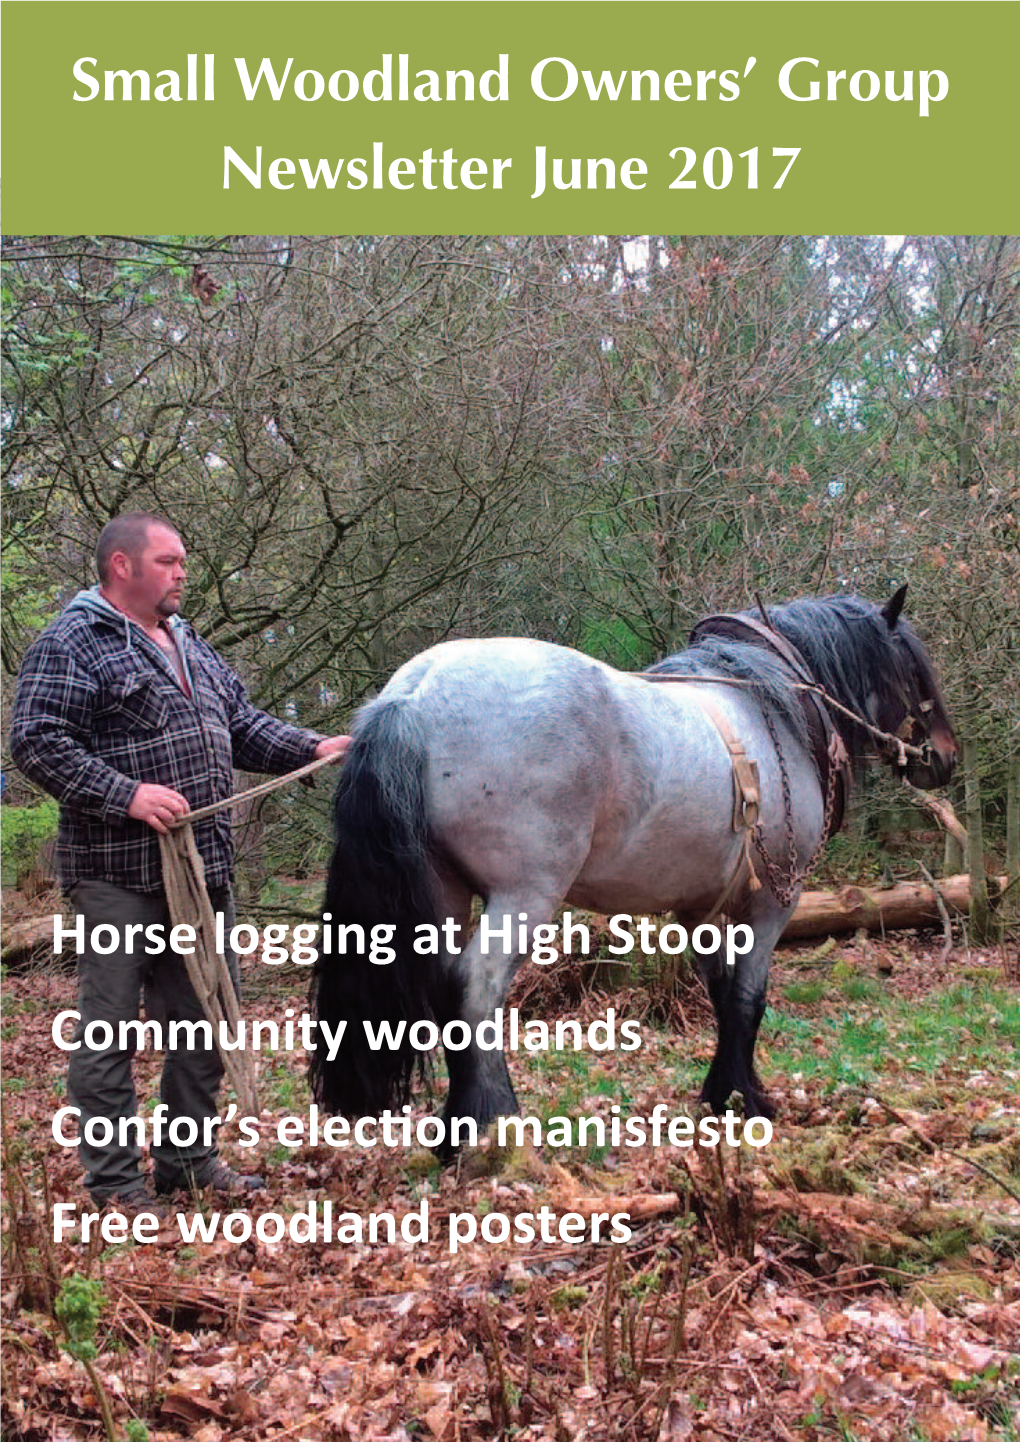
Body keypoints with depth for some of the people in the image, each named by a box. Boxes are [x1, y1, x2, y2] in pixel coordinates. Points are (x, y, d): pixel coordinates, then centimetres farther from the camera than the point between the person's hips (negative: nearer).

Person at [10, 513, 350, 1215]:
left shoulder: (188, 644, 19)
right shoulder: (72, 645, -9)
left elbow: (243, 726, 22)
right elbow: (38, 742, -17)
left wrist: (312, 749, 7)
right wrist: (127, 794, -25)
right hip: (119, 875, -8)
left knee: (207, 1018, 14)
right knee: (110, 1026, 1)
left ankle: (191, 1157, 28)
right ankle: (114, 1180, 11)